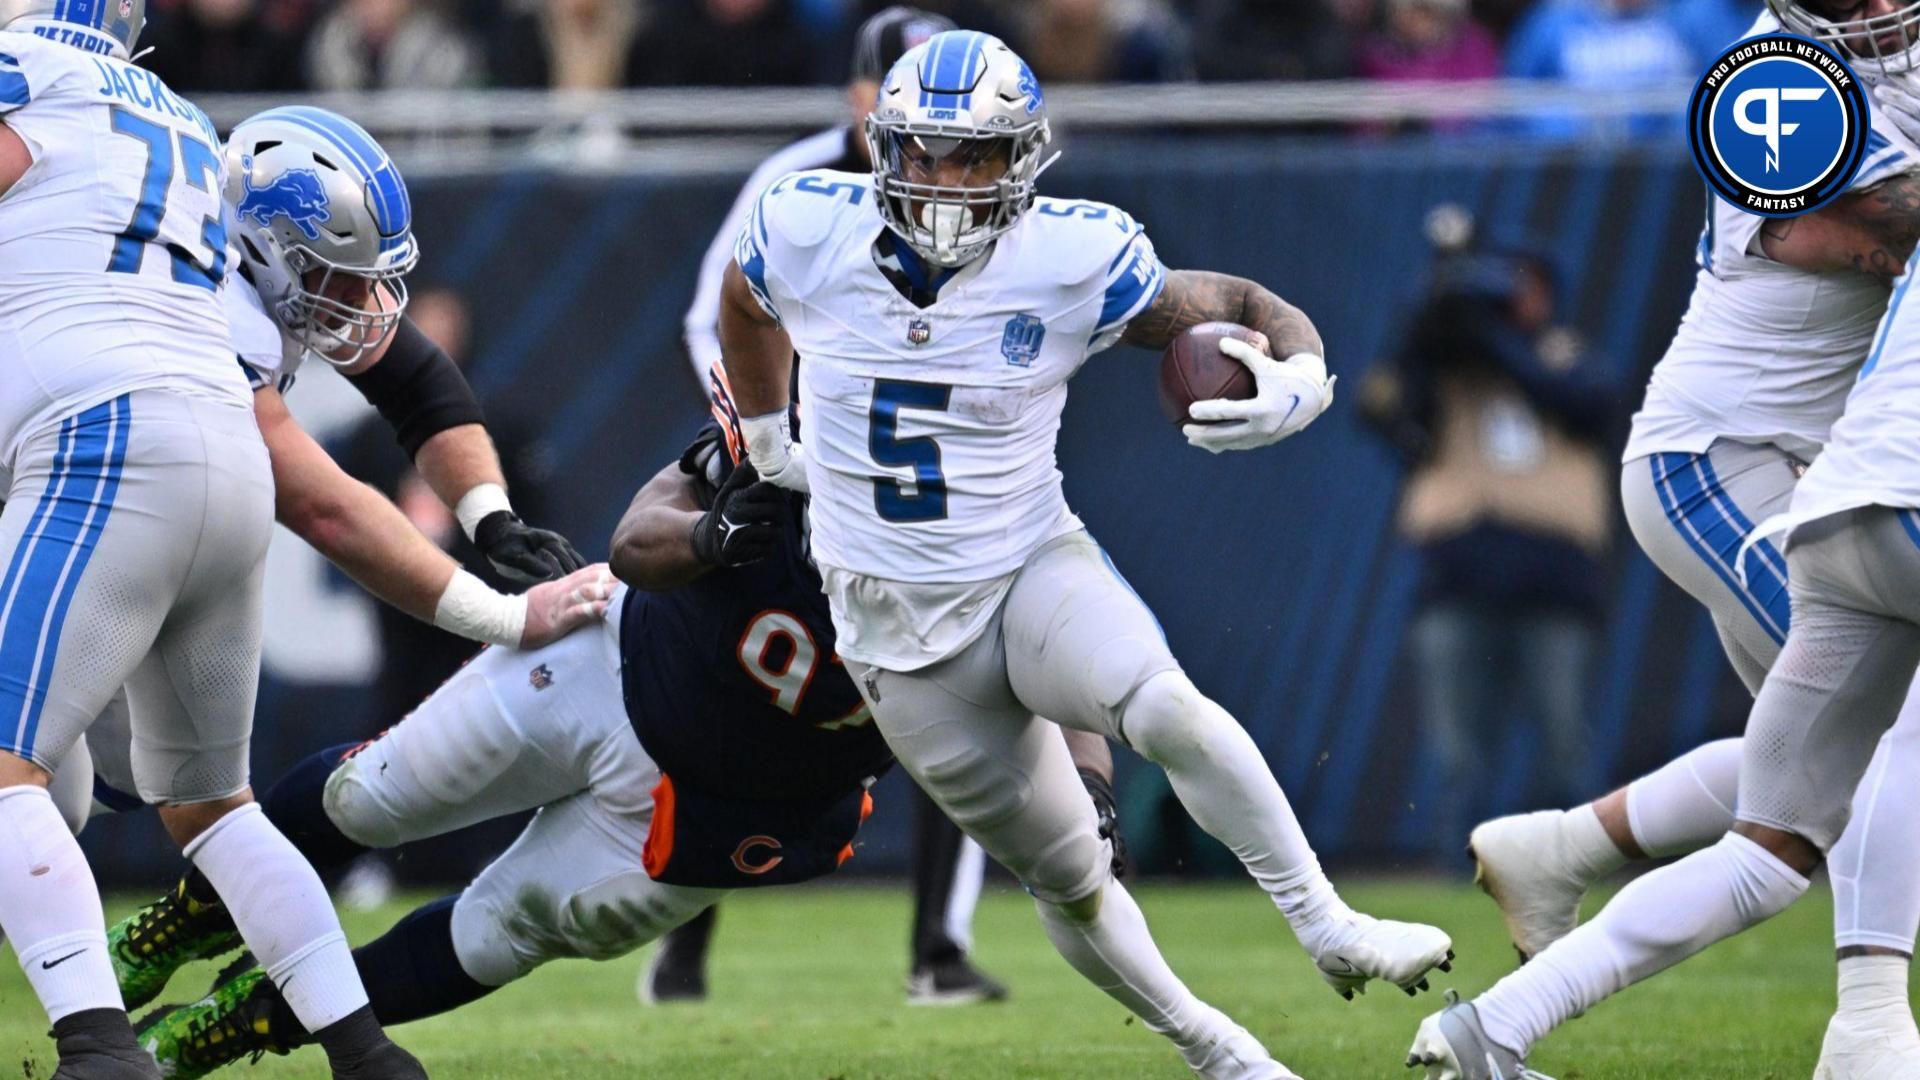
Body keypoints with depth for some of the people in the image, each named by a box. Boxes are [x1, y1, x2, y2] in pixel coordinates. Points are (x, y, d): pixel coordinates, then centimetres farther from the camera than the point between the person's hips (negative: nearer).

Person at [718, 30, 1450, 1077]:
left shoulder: (1073, 259, -17)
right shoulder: (806, 231, -12)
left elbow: (1245, 310, -8)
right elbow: (745, 304, 13)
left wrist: (1297, 379, -30)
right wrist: (767, 445, 22)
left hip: (1034, 574, -2)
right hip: (898, 628, 2)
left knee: (1169, 711, -34)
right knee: (1064, 878, 7)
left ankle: (1329, 929, -22)